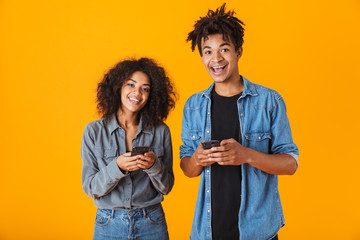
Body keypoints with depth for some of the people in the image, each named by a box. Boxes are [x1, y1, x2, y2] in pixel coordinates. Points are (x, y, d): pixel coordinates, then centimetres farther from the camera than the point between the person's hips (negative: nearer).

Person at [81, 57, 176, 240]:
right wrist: (117, 167, -23)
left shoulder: (160, 132, -2)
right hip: (109, 224, 0)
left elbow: (166, 187, 0)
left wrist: (154, 165, -19)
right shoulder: (94, 131, -5)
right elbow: (90, 188, -6)